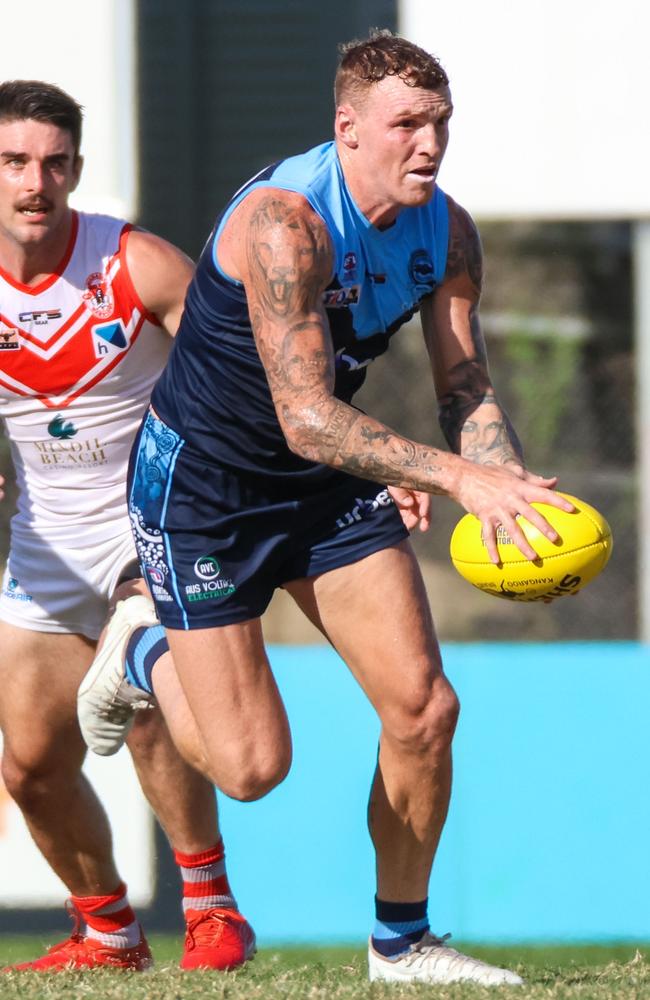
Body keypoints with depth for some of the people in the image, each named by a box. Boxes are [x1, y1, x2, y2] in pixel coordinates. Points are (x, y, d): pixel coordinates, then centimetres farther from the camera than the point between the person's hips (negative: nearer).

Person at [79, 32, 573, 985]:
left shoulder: (446, 230, -7)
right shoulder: (286, 222, -30)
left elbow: (466, 387, -5)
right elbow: (307, 417, -35)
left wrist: (511, 489, -26)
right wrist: (454, 474, -43)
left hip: (328, 479, 7)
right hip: (199, 479, -7)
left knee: (424, 707, -7)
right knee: (252, 764, -8)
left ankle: (403, 942, 13)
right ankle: (147, 659, 26)